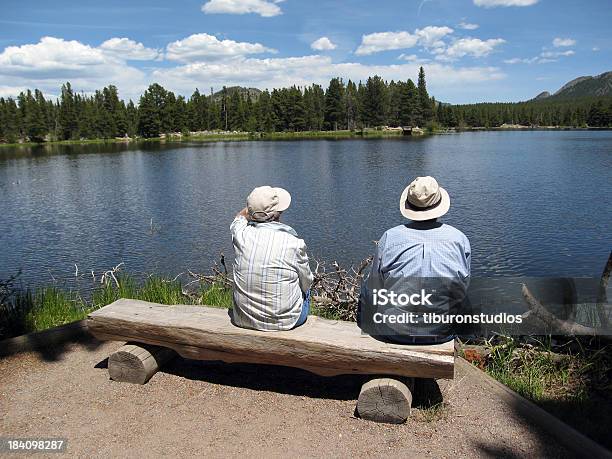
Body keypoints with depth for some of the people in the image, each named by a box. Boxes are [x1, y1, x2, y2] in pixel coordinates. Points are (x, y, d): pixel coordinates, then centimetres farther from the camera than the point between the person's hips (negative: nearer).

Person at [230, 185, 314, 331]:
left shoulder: (241, 234, -14)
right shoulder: (294, 243, -21)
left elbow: (240, 217, 14)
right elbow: (306, 284, -4)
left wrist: (255, 204, 1)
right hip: (284, 321, -3)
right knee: (305, 289, 29)